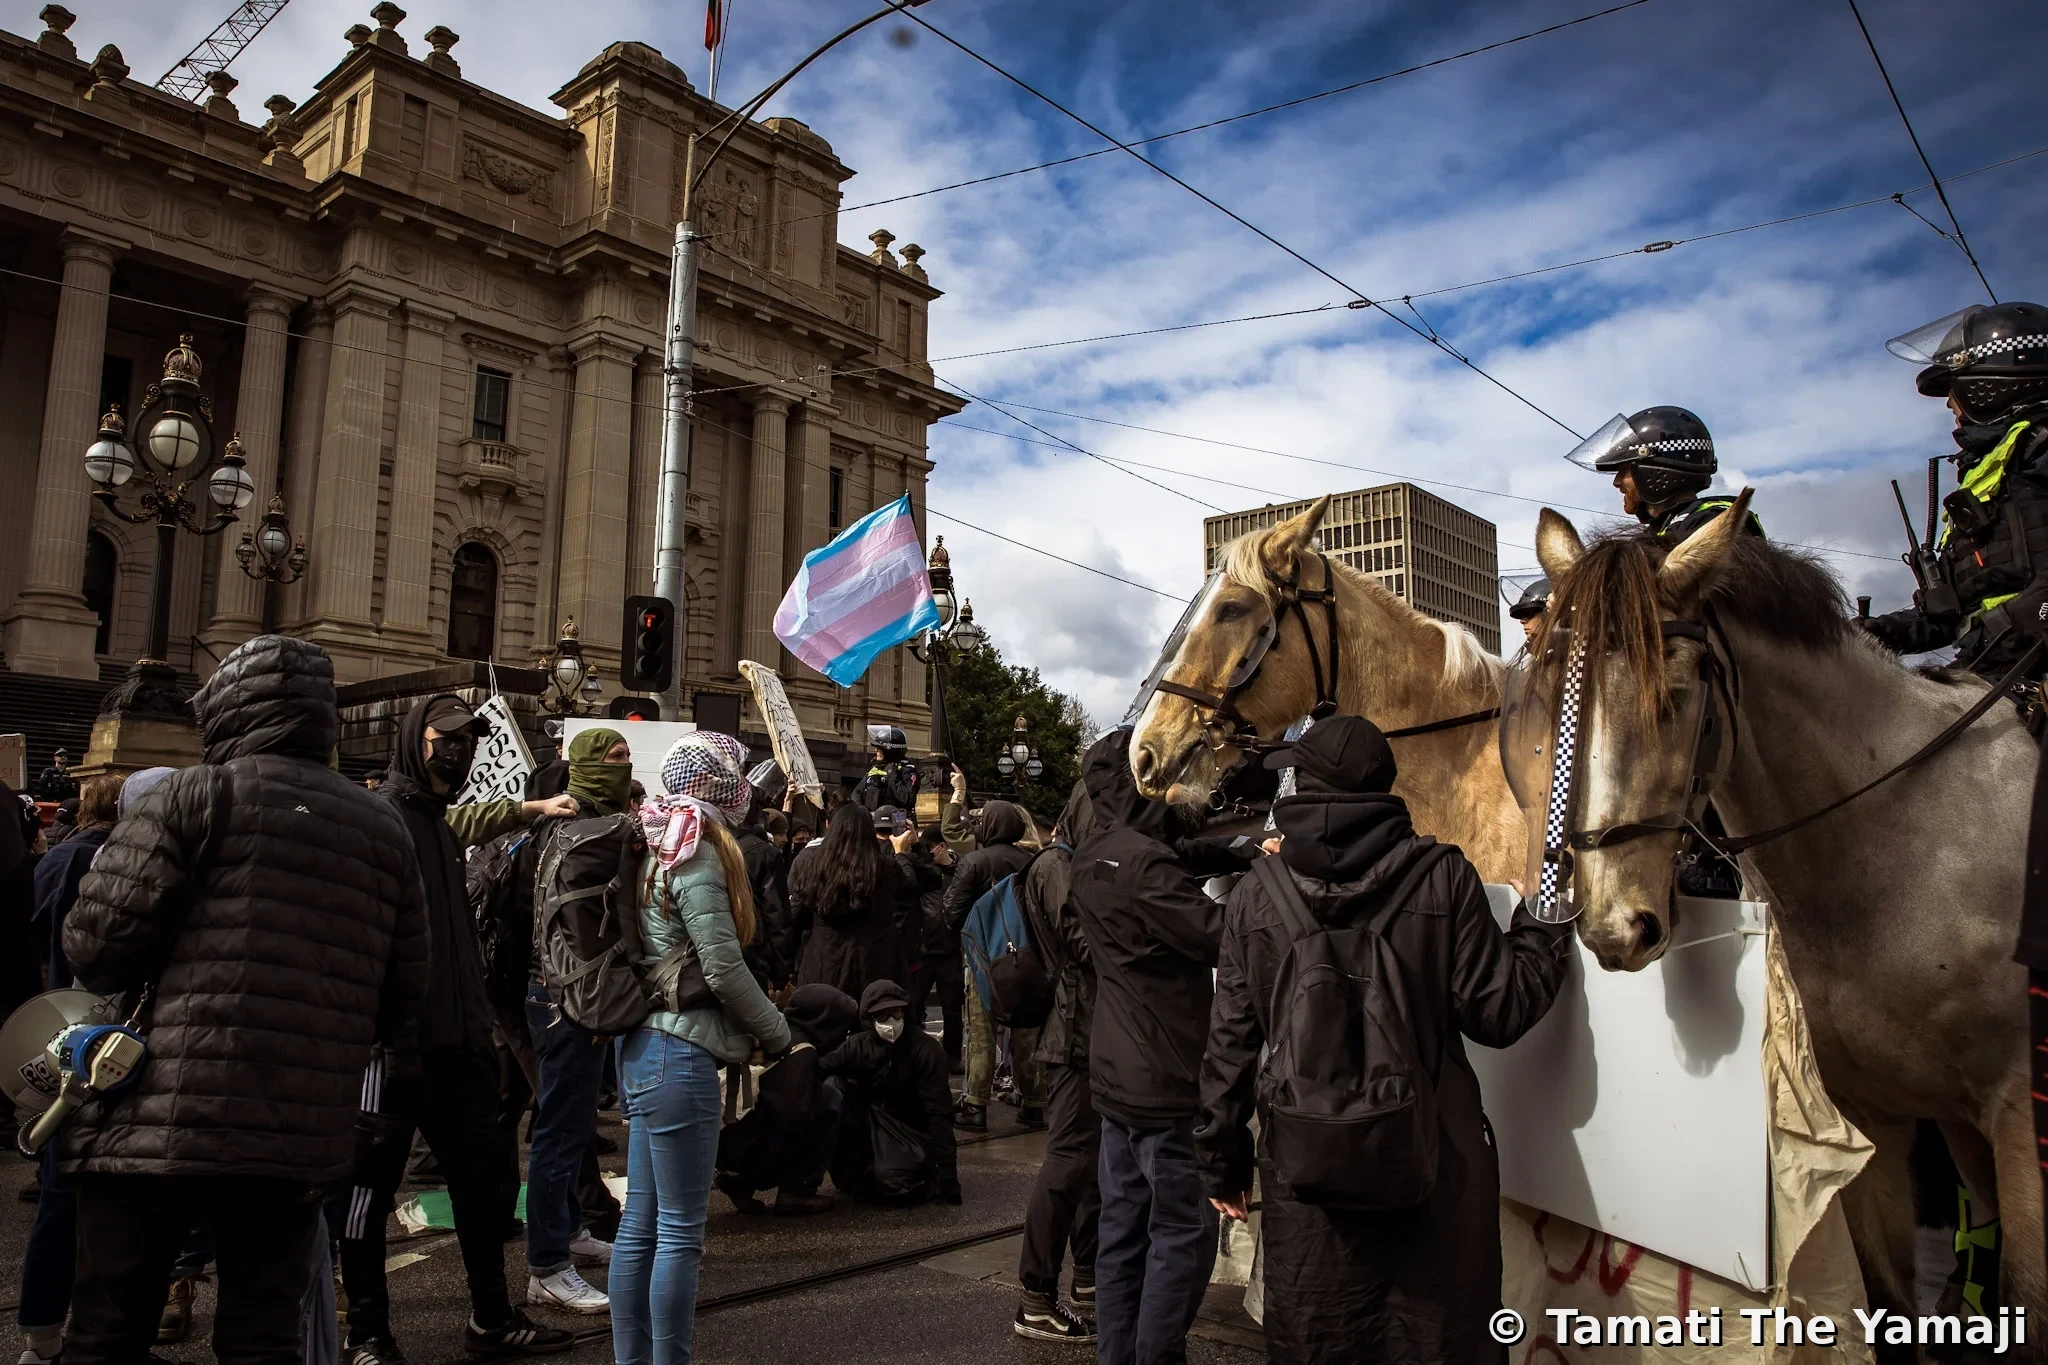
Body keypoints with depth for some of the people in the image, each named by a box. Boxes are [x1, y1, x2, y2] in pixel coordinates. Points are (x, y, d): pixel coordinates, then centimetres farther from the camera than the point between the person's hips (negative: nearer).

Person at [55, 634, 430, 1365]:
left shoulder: (195, 796, -5)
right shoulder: (384, 826, 9)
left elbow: (95, 943, -7)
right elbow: (403, 989, 11)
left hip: (167, 1118, -4)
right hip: (304, 1132, 4)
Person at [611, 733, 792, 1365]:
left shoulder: (662, 845, 12)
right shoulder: (698, 853, -14)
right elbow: (724, 967, -17)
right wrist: (778, 1035, -4)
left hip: (644, 1047, 9)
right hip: (678, 1054, -9)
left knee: (641, 1224, 14)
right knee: (680, 1233, -1)